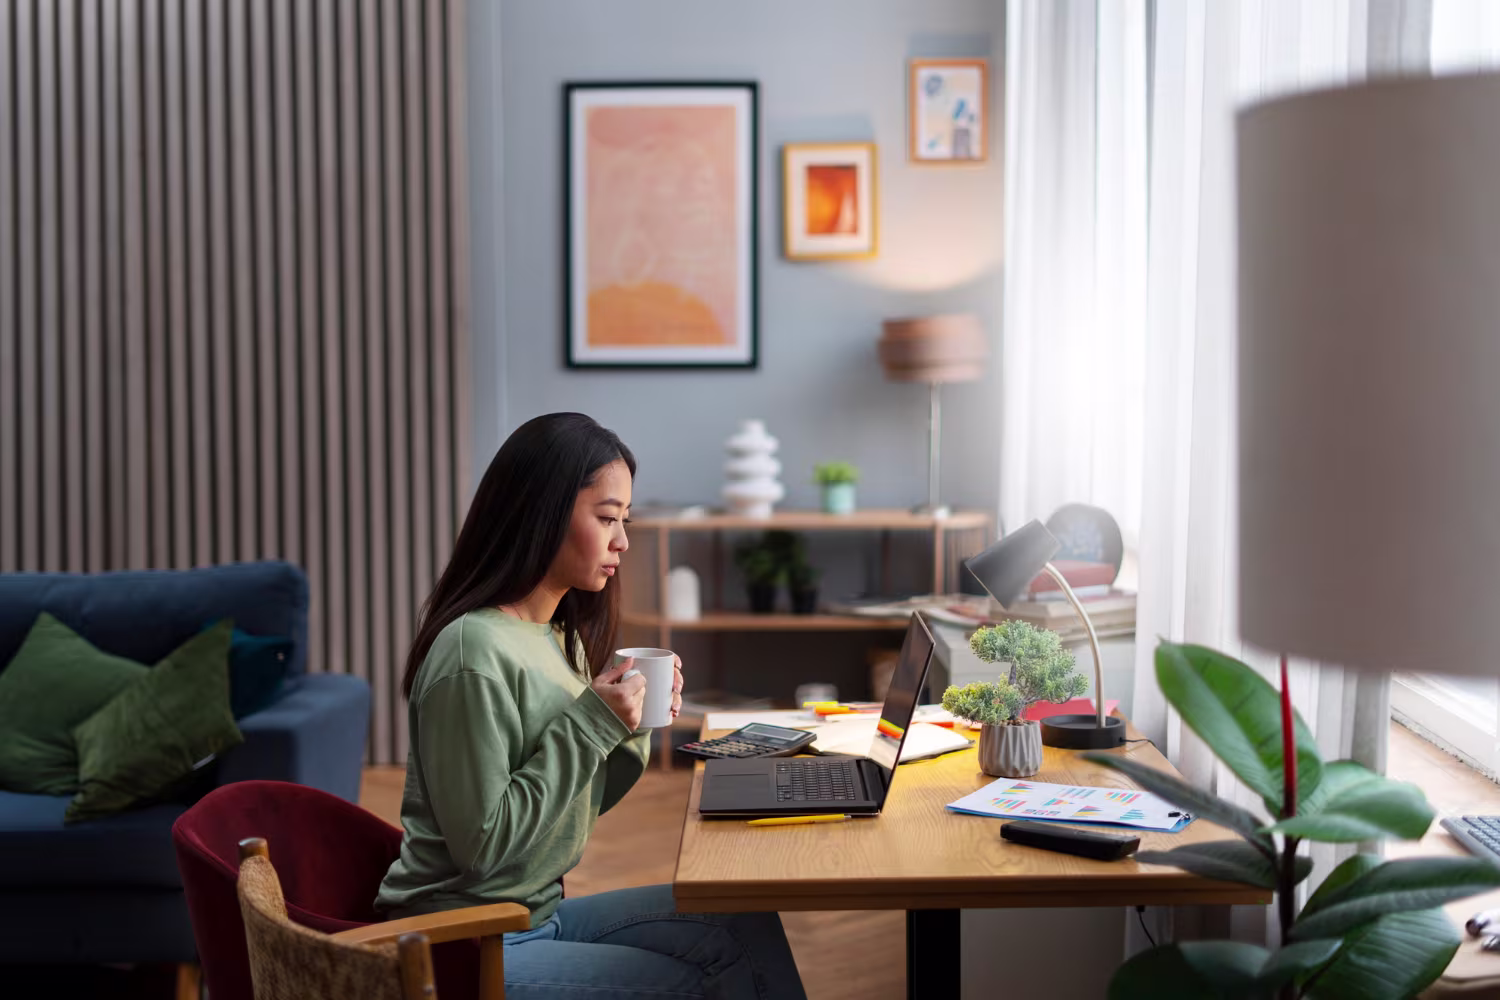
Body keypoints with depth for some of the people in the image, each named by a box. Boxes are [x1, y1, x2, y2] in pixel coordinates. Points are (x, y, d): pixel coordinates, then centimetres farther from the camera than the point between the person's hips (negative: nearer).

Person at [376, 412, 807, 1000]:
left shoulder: (561, 638, 5)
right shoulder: (473, 653, -23)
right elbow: (482, 845, -23)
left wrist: (631, 728, -5)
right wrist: (588, 724, -22)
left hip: (537, 911, 8)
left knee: (747, 928, 1)